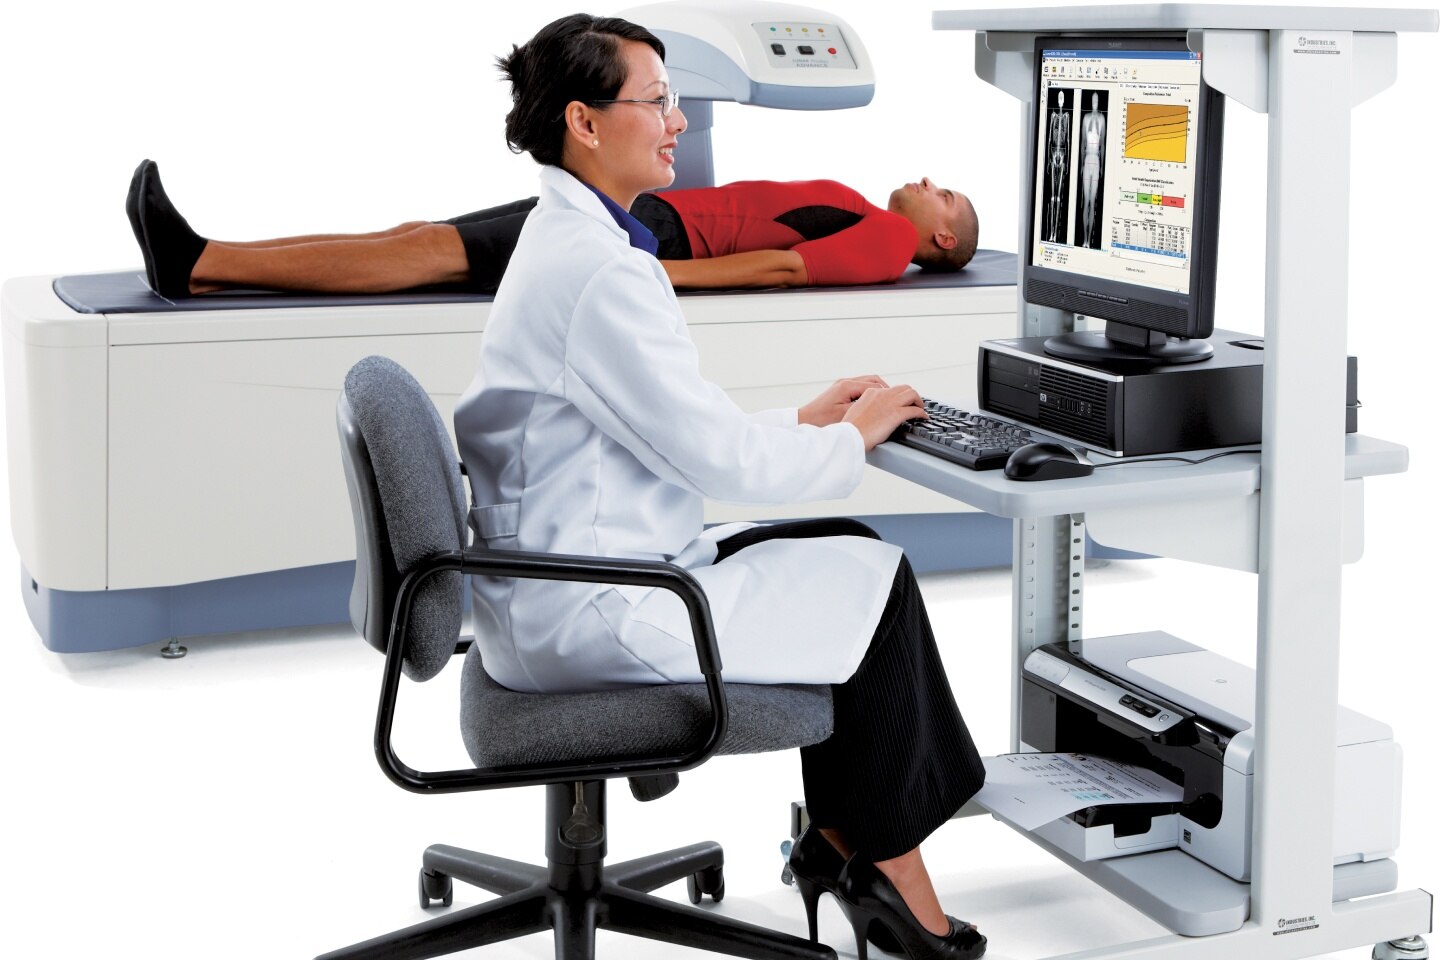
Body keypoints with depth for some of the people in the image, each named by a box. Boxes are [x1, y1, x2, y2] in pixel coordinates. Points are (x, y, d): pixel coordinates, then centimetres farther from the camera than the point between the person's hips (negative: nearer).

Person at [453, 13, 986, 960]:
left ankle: (841, 842, 14)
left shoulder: (566, 241, 13)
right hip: (592, 612, -10)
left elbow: (669, 432, 19)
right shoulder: (600, 269, -21)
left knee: (850, 554, 11)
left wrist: (802, 420, 12)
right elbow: (714, 456, -19)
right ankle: (878, 860, 17)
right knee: (874, 580, 1)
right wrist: (852, 437, -3)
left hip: (562, 586, 10)